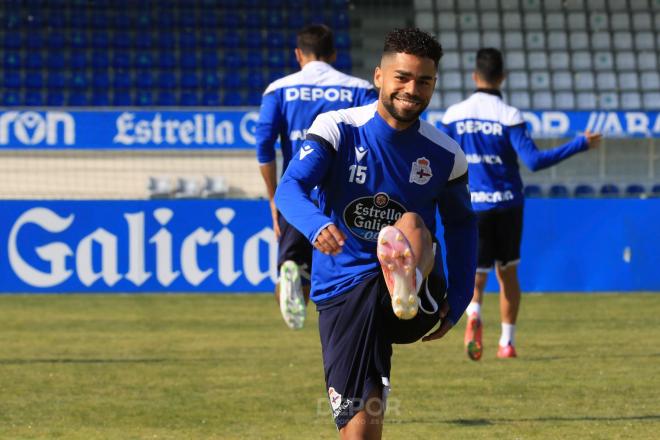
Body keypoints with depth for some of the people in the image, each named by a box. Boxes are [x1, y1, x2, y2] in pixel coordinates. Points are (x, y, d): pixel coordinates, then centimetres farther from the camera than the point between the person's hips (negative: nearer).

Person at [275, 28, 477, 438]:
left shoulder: (445, 155, 4)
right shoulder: (337, 129, -3)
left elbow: (462, 225, 20)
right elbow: (290, 187, -19)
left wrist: (456, 304, 11)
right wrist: (317, 225, -42)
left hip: (424, 303, 1)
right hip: (344, 292, 0)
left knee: (412, 223, -32)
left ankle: (407, 290, -68)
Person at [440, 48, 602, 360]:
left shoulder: (453, 115, -1)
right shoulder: (509, 116, -10)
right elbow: (534, 160, -16)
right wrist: (581, 144, -11)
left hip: (470, 206, 1)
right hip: (507, 205, -1)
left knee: (476, 275, 4)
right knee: (507, 273, 15)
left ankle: (473, 313, -29)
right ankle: (507, 341, 14)